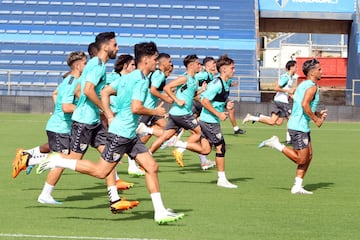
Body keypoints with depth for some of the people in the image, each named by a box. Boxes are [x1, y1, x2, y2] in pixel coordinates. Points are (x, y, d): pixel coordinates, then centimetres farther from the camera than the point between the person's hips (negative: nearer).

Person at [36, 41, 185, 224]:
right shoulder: (141, 80, -15)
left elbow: (105, 92, 17)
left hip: (130, 134, 10)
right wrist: (155, 112, -8)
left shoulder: (129, 77, 14)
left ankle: (160, 212, 3)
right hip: (121, 133, -10)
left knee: (152, 167, 4)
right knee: (101, 171, -5)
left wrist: (110, 118, 15)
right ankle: (58, 162, 4)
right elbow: (136, 108, -24)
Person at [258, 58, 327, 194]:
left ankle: (297, 187, 13)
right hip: (298, 127, -10)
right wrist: (316, 119, -17)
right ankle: (276, 144, -3)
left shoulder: (304, 85, 18)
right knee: (301, 160, -7)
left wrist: (318, 114, 17)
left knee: (308, 156, 12)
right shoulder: (312, 86, -13)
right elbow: (305, 105, -27)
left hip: (302, 127, 10)